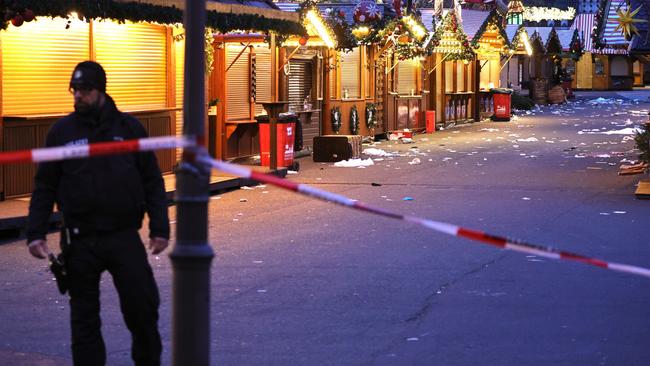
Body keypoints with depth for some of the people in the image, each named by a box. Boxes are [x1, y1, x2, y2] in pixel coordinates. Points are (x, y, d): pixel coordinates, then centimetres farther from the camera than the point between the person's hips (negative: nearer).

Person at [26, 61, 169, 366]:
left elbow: (153, 182, 5)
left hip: (124, 237, -1)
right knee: (84, 317, 7)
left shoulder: (128, 127, 3)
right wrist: (35, 233, -2)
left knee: (143, 306, -1)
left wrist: (159, 228, -2)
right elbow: (44, 188, 7)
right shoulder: (62, 131, 4)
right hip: (80, 241, 1)